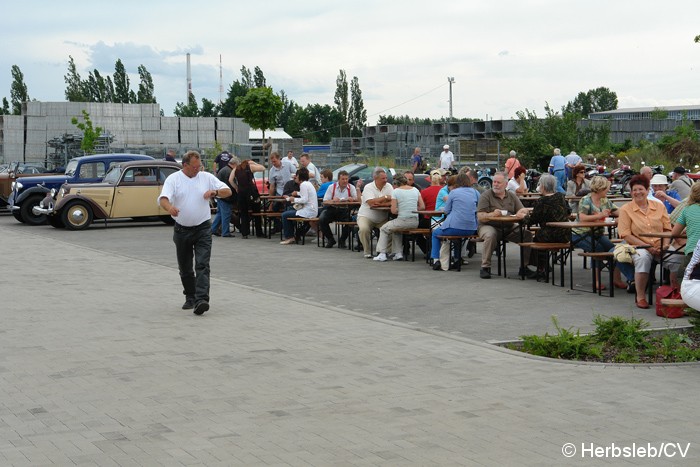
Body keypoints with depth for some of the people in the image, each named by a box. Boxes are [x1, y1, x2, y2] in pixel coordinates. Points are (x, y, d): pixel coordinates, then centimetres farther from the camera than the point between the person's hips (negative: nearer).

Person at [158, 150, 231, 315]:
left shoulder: (206, 177, 4)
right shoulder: (173, 179, -2)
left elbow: (228, 191, 6)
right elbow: (163, 198, -17)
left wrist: (215, 192, -16)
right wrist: (169, 207, -40)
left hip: (203, 229, -1)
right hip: (182, 230, 1)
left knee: (202, 265, -13)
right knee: (185, 268, 12)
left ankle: (201, 300, -21)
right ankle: (190, 298, 28)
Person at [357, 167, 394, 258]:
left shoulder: (388, 186, 3)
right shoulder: (368, 187, -9)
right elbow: (371, 203, -24)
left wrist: (380, 204, -23)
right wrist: (385, 197, -16)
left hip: (382, 219, 3)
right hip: (366, 216, -3)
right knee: (364, 229, -30)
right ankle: (367, 252, -11)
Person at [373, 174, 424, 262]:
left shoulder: (396, 191, -6)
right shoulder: (415, 190, 8)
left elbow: (393, 211, -10)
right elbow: (422, 207, 7)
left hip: (403, 221, -6)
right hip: (415, 222, 6)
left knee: (384, 229, 21)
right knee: (396, 229, 35)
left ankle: (382, 254, 16)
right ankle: (398, 253, 26)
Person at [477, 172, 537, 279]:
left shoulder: (511, 196, 13)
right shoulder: (486, 195, 0)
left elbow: (523, 210, 7)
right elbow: (480, 216, -9)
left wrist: (520, 213, -19)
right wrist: (492, 215, -30)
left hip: (509, 227, 4)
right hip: (489, 226, -4)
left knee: (527, 234, -17)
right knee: (490, 235, -37)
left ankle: (524, 267, -6)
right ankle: (485, 267, -24)